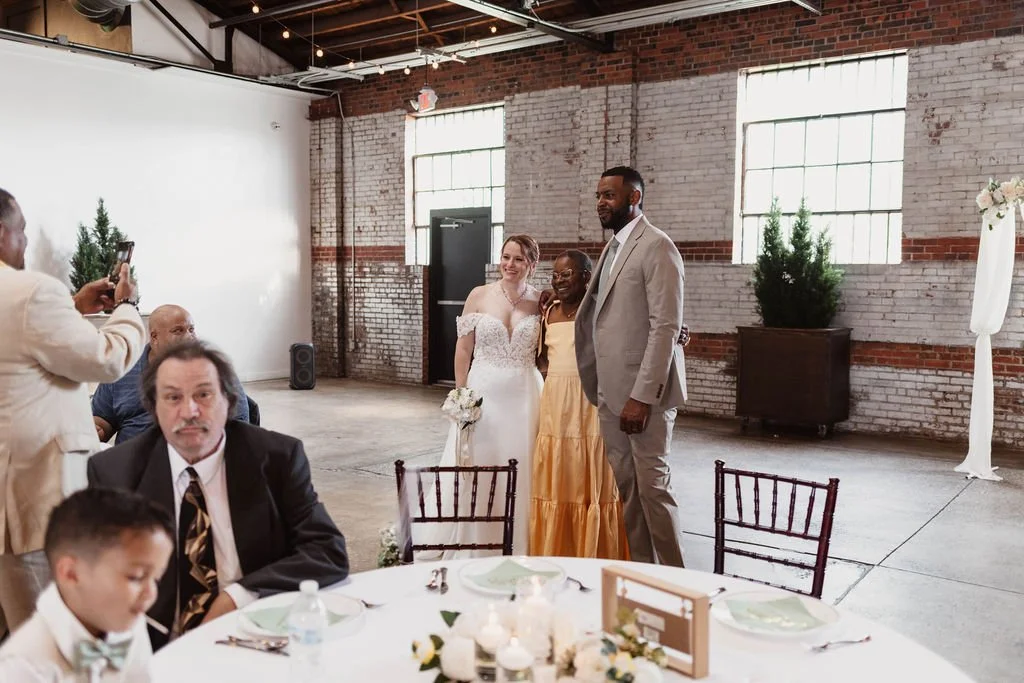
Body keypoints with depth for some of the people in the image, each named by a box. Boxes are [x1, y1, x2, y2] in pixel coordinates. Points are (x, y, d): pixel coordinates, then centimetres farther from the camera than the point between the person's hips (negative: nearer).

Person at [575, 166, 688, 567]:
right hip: (612, 390, 8)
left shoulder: (656, 247, -12)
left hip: (644, 392, -8)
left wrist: (642, 396, -22)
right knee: (626, 485, 12)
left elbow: (666, 327, -18)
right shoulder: (612, 248, 16)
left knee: (652, 485, -1)